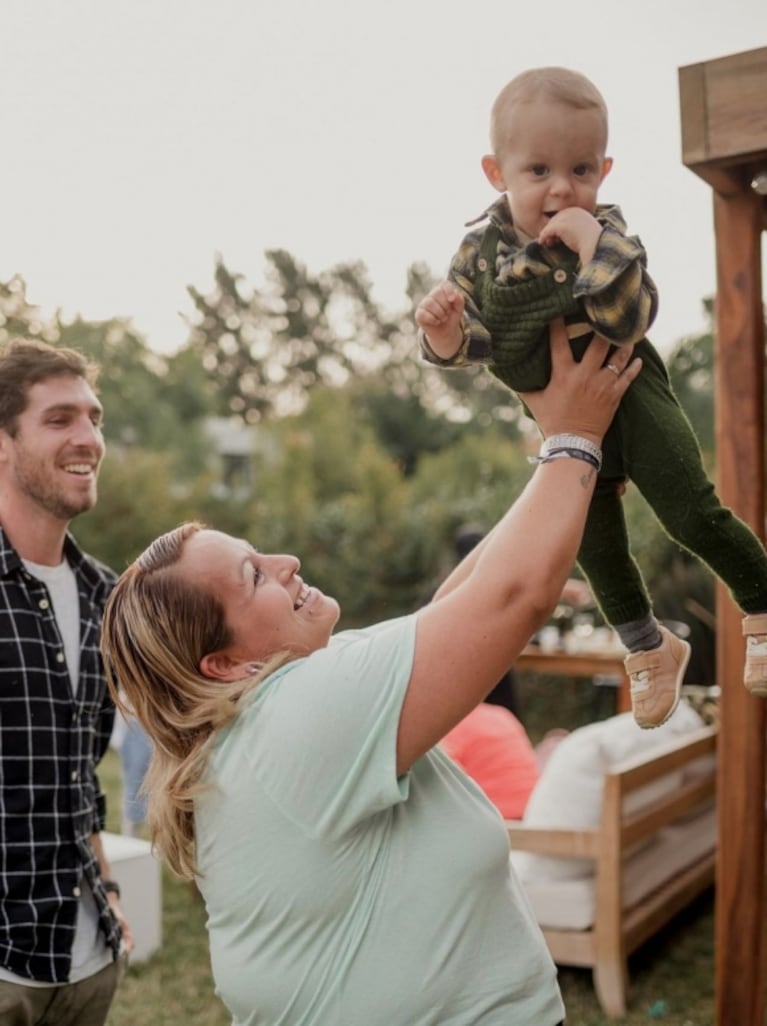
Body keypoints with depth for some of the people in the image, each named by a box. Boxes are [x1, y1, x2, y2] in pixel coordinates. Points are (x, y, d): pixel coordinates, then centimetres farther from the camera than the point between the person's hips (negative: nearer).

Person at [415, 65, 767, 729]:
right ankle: (649, 646, 37)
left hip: (626, 390, -3)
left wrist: (590, 239, -39)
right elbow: (475, 344, -8)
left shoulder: (609, 235, -18)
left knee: (691, 512, -9)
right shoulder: (481, 249, -10)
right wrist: (444, 332, -30)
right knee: (596, 549, 13)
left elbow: (628, 323, -33)